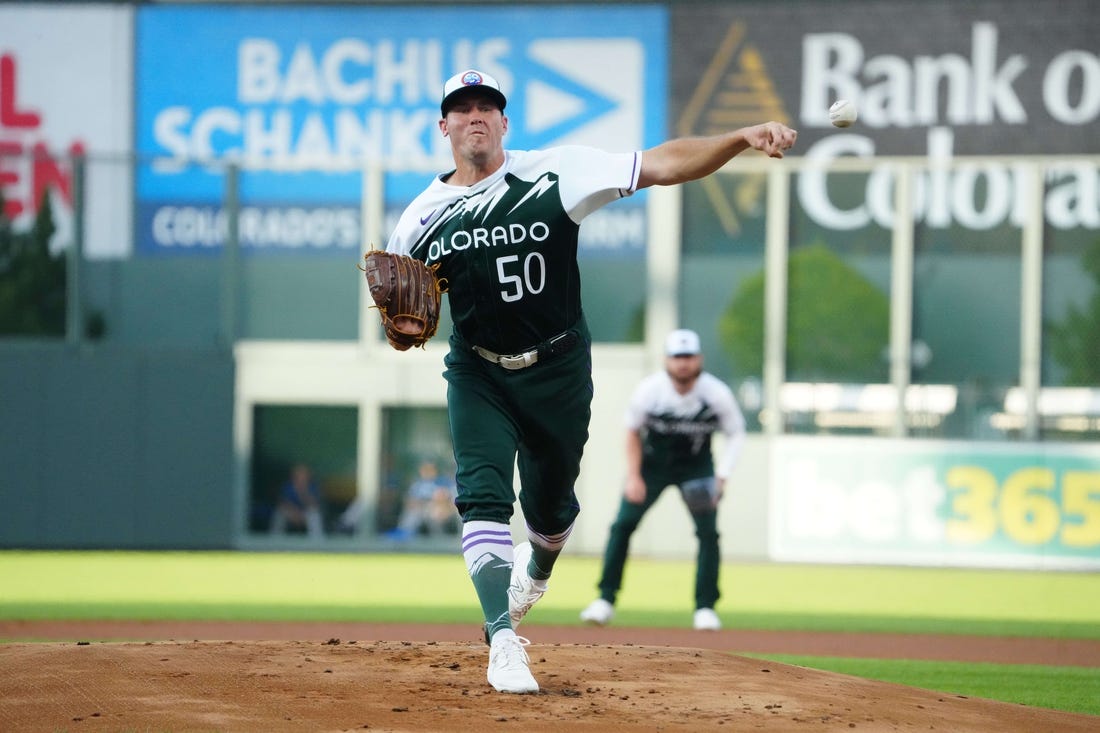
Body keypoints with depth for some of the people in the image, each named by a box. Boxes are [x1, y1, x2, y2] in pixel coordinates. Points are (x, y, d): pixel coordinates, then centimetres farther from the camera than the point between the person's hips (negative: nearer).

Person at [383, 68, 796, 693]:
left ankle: (537, 569, 51)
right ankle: (504, 639, -22)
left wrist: (741, 139, -31)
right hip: (478, 376, 0)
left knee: (551, 507, 14)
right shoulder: (421, 219, -4)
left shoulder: (553, 174, -11)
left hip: (558, 372, 0)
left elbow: (661, 166, -18)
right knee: (484, 497, -19)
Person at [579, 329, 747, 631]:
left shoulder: (717, 393, -21)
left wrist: (721, 476, -20)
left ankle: (705, 607, -1)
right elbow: (633, 431, -5)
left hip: (697, 468, 0)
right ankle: (605, 600, 0)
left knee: (708, 531, -12)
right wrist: (633, 477, -12)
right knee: (623, 524, -8)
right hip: (653, 462, 0)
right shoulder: (649, 390, -20)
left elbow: (736, 433, -7)